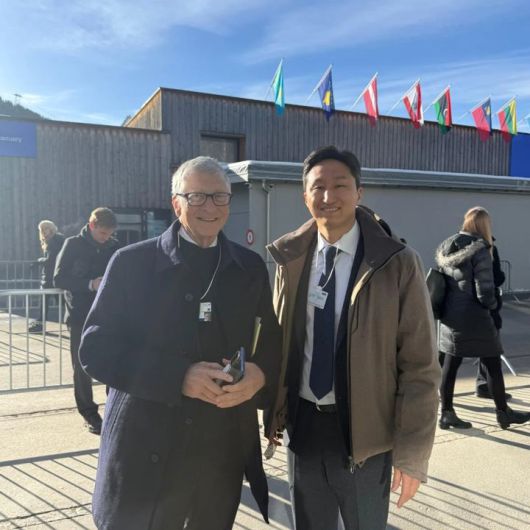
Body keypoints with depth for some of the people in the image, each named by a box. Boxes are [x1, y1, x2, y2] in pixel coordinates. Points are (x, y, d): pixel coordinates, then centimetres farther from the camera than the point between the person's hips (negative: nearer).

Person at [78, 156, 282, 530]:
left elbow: (272, 344, 8)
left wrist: (260, 374, -15)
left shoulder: (251, 268, 6)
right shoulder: (133, 262, -5)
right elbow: (96, 349, -9)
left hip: (223, 453, 3)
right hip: (145, 452, -2)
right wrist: (178, 376, -20)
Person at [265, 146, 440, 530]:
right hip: (303, 427, 4)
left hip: (364, 433, -3)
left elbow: (420, 368, -10)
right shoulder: (291, 260, -1)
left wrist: (412, 454, -10)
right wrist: (275, 413, 5)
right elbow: (278, 342, 7)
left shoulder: (398, 264, -12)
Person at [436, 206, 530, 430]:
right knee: (493, 364, 11)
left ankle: (446, 413, 18)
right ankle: (503, 412, 26)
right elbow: (485, 294, -16)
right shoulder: (480, 251, -14)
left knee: (450, 365, 11)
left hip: (449, 317, 6)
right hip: (474, 319, -6)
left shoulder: (446, 249, 6)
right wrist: (493, 305, 3)